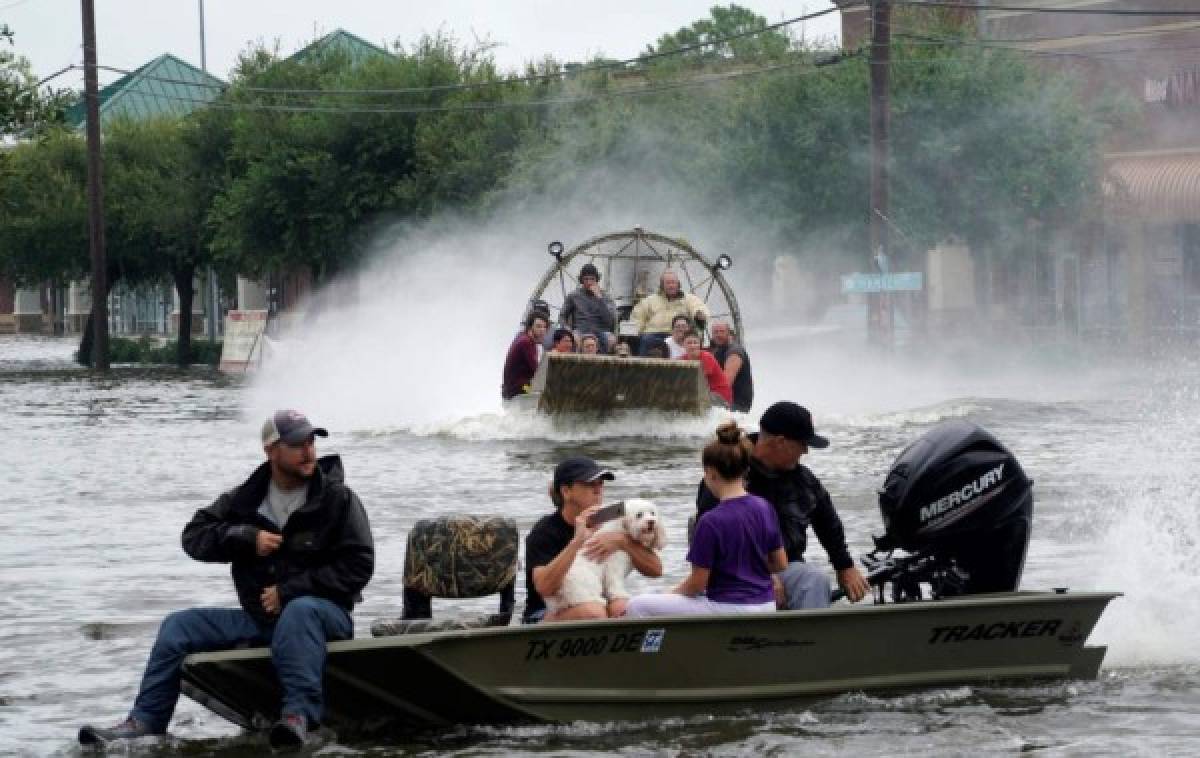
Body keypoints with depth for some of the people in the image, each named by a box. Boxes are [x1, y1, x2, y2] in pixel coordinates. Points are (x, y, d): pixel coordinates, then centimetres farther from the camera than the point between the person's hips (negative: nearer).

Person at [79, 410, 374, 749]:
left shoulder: (339, 498, -6)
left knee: (298, 611, -40)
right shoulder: (247, 498, 8)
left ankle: (299, 715, -50)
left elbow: (358, 567, -11)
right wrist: (247, 538, -12)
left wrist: (289, 591, -15)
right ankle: (145, 720, -6)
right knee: (178, 625, -4)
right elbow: (194, 536, 6)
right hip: (259, 617, 5)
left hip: (323, 610, -5)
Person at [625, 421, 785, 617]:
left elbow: (697, 584, -12)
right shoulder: (764, 509, 0)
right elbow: (781, 564, 8)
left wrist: (670, 595, 8)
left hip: (728, 610, -8)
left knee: (637, 606, -1)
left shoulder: (711, 521, -18)